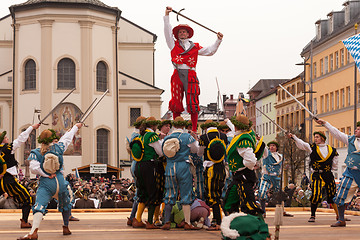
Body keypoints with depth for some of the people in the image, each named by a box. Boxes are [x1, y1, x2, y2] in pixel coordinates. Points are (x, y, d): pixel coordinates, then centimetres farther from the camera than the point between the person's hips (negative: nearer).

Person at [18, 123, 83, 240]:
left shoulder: (36, 153, 0)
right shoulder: (58, 148, 4)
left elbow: (34, 168, -12)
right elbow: (68, 137, 20)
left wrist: (45, 174, 3)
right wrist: (76, 126, 35)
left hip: (46, 183, -2)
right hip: (61, 182, 2)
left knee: (39, 207, -16)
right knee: (65, 205, 26)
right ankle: (66, 228, 39)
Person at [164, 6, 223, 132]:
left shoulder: (195, 47, 22)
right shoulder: (174, 44, 20)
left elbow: (209, 51, 25)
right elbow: (168, 32, 12)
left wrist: (218, 40, 17)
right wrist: (166, 16, 6)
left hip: (191, 76, 0)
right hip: (177, 75, 0)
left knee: (193, 104, -5)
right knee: (176, 104, -5)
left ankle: (194, 130, -1)